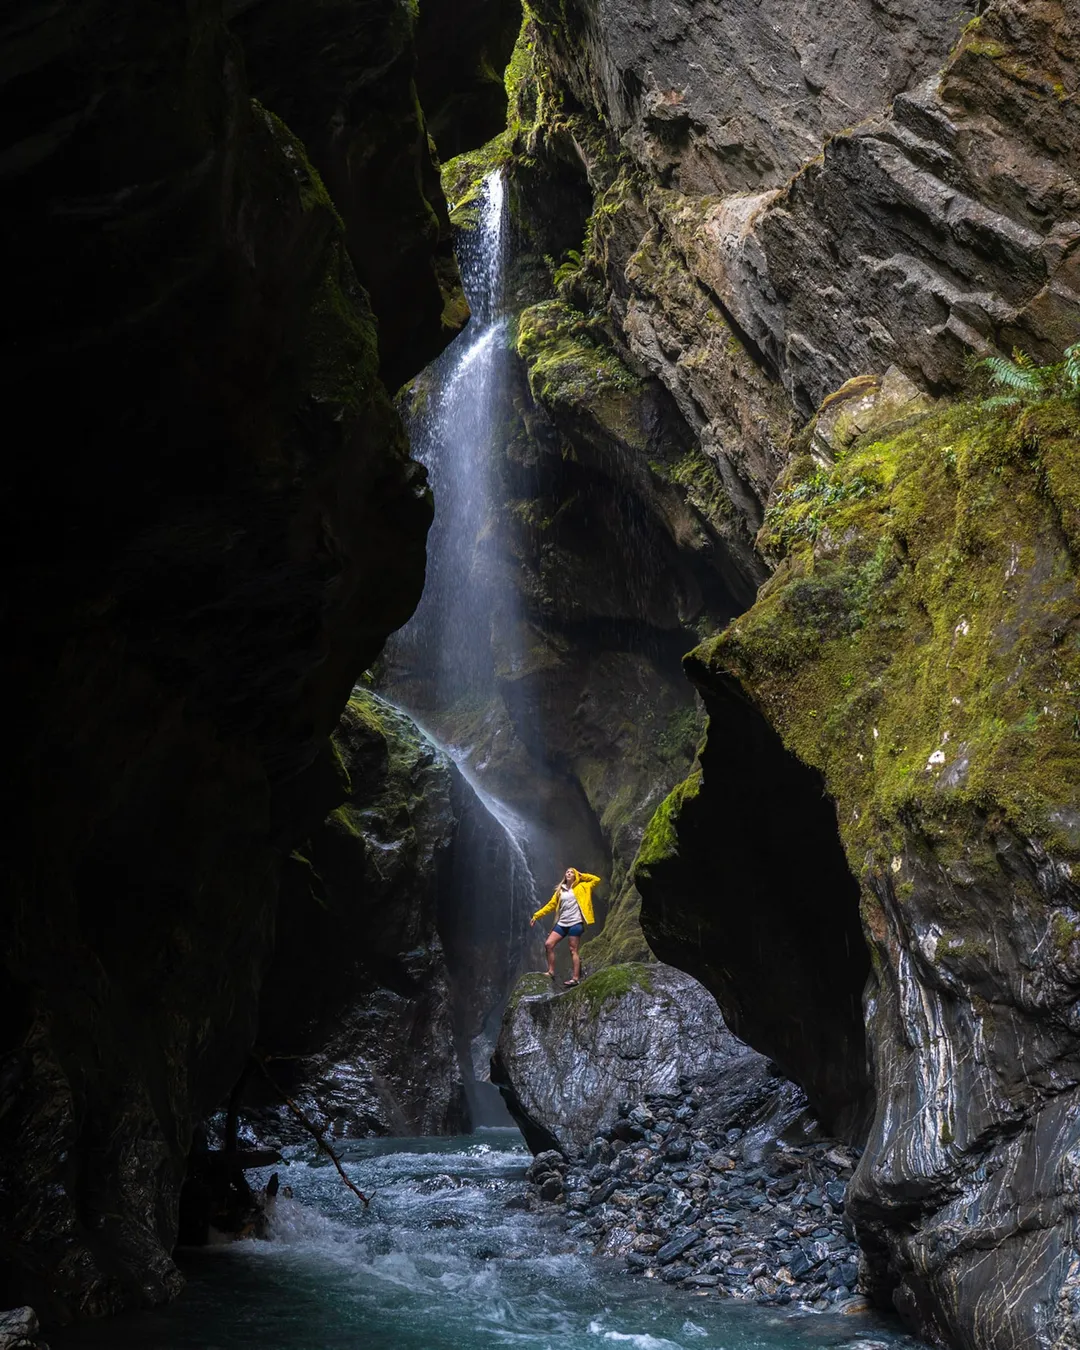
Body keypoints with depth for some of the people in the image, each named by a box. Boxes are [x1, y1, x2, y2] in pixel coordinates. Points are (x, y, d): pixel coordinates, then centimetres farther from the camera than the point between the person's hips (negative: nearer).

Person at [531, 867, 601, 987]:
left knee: (573, 950, -5)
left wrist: (581, 876, 5)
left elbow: (596, 879, 3)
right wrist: (536, 916, 12)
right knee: (548, 944, -6)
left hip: (575, 923, -4)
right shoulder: (560, 890, 15)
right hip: (562, 923, 5)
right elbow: (551, 905, 16)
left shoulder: (581, 887, 6)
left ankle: (576, 978, -4)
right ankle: (551, 972, 2)